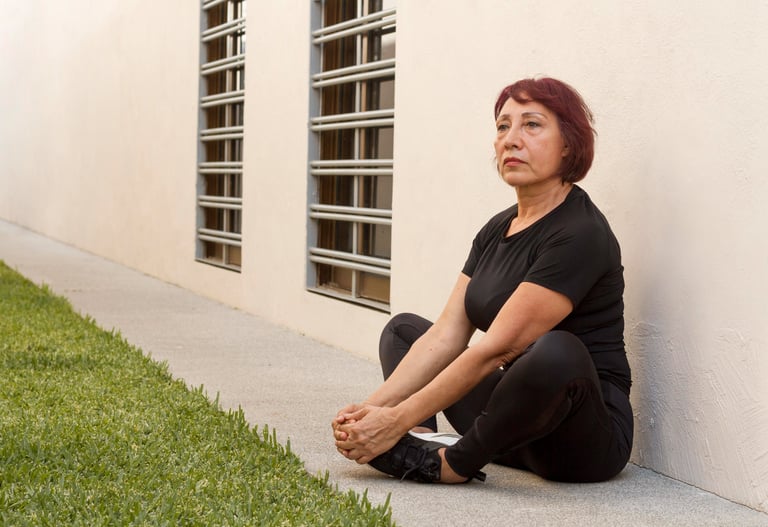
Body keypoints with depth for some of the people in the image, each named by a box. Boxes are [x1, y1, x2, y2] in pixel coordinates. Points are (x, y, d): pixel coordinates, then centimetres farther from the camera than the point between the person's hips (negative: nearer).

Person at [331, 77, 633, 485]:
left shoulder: (579, 234, -18)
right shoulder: (497, 230, 9)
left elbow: (495, 349, -23)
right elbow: (446, 334, 2)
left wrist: (398, 420, -23)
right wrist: (374, 406, -12)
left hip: (587, 436, -9)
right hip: (517, 417, 9)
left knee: (556, 352, -40)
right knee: (403, 328, 16)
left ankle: (450, 464, -16)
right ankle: (420, 441, -14)